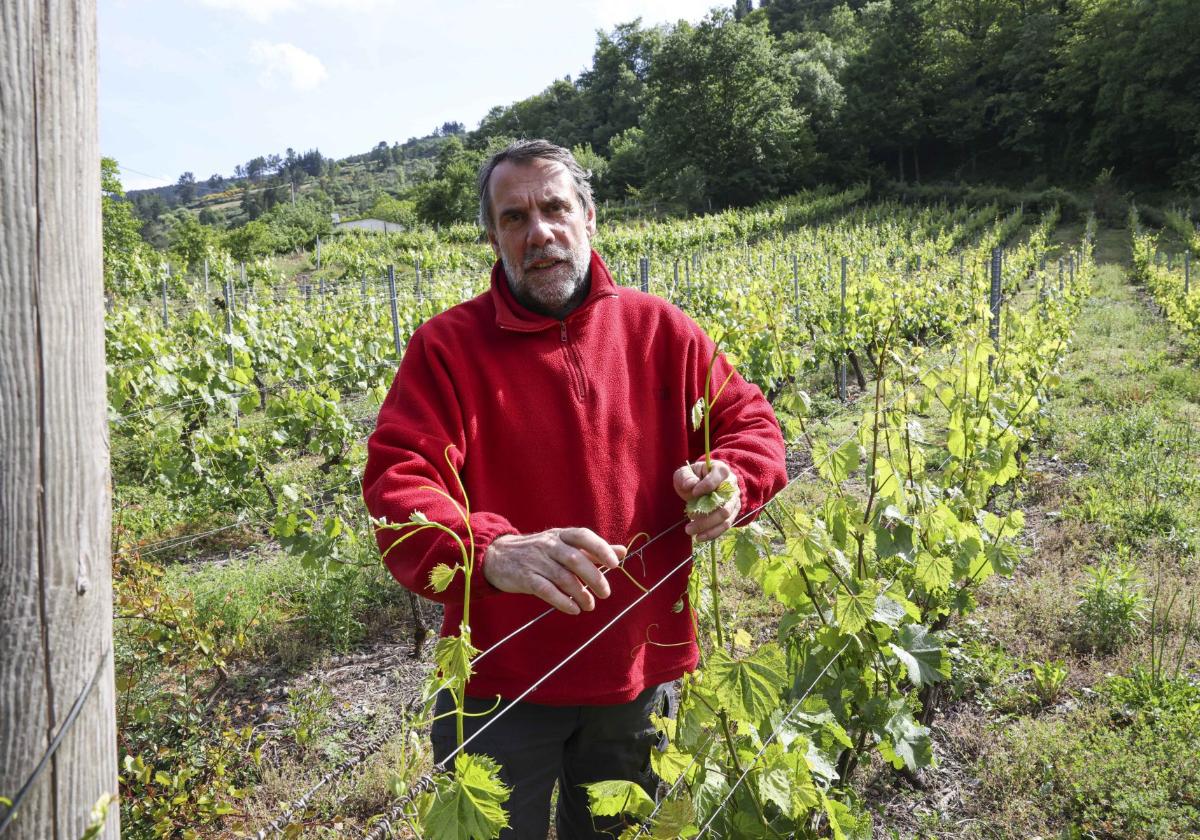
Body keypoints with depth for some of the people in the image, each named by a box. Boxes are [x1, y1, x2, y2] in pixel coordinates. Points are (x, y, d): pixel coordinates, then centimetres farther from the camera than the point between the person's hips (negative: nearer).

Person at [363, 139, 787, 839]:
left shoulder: (660, 330, -1)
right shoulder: (447, 346, -9)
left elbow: (753, 424, 5)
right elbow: (396, 483, -19)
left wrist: (730, 479, -20)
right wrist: (490, 551, -39)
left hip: (640, 676, 3)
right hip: (500, 682, -2)